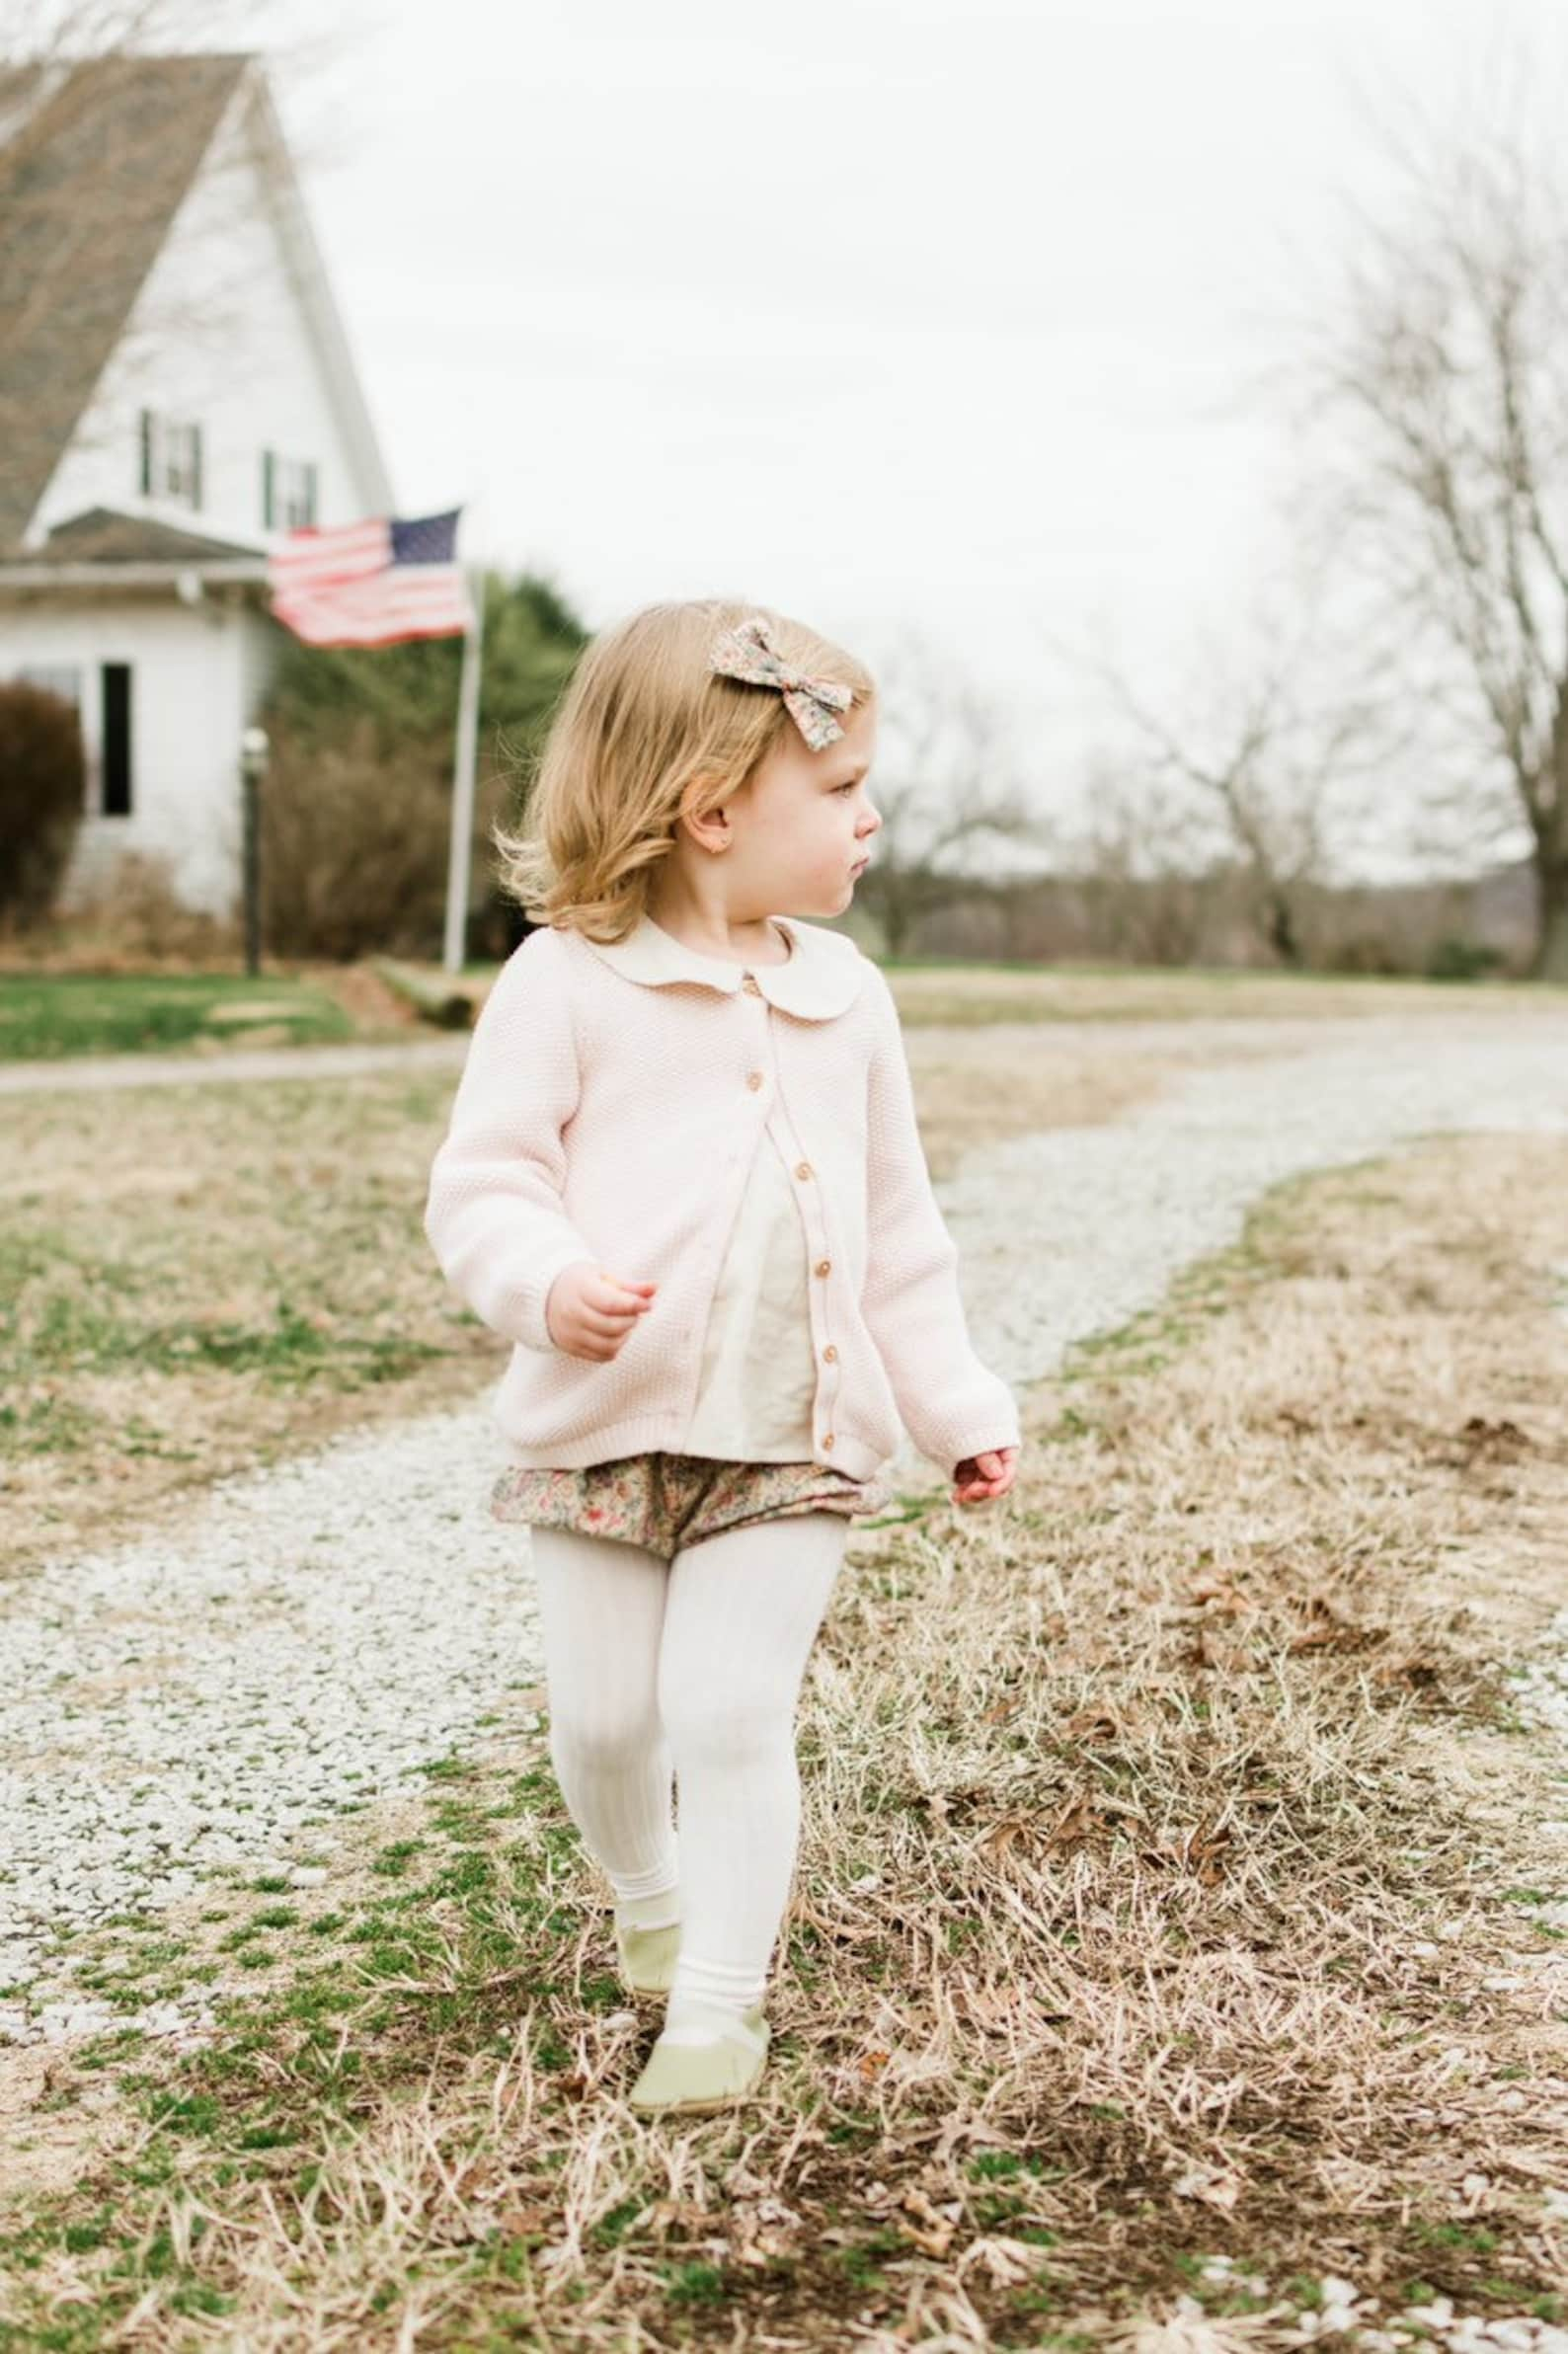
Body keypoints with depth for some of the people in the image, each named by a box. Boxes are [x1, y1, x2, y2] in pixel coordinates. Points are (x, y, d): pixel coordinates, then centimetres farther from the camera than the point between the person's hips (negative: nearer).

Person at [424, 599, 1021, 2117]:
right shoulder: (566, 983, -8)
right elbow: (481, 1180, -9)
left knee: (732, 1709, -7)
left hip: (795, 1444, 2)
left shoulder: (844, 994, 6)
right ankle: (647, 1900, 39)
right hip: (602, 1433, -1)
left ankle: (720, 2003, 8)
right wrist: (545, 1279, -30)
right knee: (601, 1717, 9)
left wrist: (956, 1404, 12)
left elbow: (898, 1231, 13)